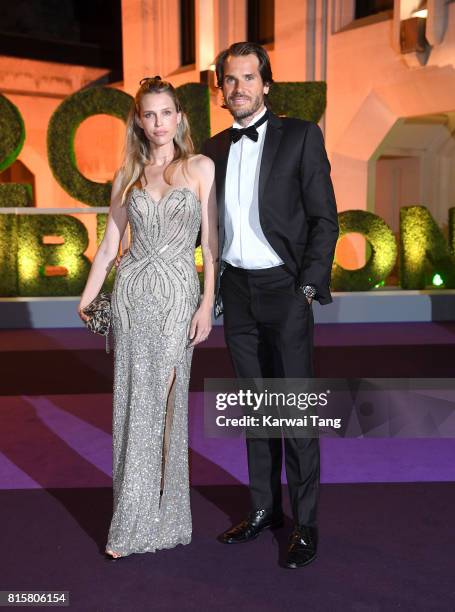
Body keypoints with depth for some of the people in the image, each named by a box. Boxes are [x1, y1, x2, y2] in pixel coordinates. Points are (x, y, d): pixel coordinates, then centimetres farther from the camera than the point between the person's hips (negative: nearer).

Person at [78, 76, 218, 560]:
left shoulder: (201, 167, 3)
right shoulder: (127, 177, 11)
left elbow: (211, 243, -1)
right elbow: (109, 245, 13)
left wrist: (207, 304, -9)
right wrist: (86, 300, 7)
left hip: (178, 294, -3)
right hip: (131, 292, 3)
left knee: (160, 403, -2)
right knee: (134, 403, 4)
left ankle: (138, 524, 10)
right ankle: (147, 514, 18)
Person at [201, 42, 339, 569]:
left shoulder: (301, 136, -2)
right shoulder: (214, 149, 11)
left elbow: (324, 218, -5)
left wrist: (309, 286, -12)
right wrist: (214, 289, 9)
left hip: (283, 288, -5)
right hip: (236, 291, 5)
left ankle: (306, 524, 12)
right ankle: (264, 509, 26)